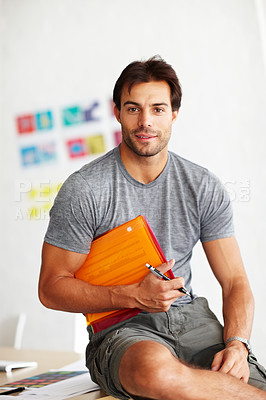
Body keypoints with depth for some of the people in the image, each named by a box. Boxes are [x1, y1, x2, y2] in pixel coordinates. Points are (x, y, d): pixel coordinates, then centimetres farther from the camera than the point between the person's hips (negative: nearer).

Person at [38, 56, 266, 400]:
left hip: (191, 317, 3)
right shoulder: (83, 190, -7)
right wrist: (135, 295, -17)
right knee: (157, 370, -38)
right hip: (119, 327, -2)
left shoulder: (204, 188, 4)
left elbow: (234, 281, 5)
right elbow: (51, 288, -4)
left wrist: (237, 344, -16)